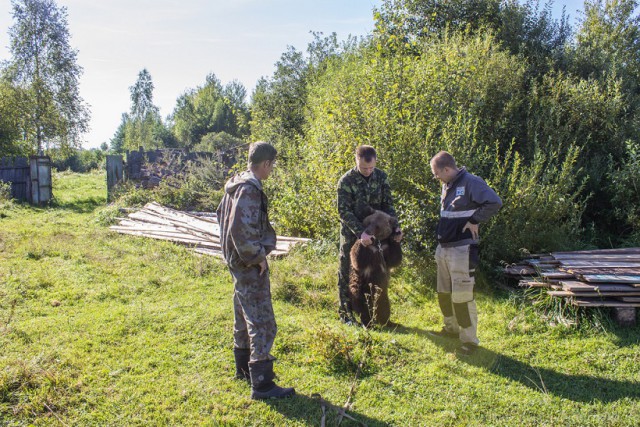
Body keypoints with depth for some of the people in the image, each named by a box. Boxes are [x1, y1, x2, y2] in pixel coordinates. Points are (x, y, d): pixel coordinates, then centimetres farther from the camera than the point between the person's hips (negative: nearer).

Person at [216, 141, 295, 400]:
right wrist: (257, 256, -18)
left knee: (245, 317, 21)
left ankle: (244, 367, 36)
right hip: (250, 265, -10)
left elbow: (222, 214, 20)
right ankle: (261, 384, 0)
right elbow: (242, 229, -30)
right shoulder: (250, 190, -22)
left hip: (238, 261, 11)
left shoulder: (236, 185, 9)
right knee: (263, 323, -5)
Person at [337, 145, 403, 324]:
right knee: (347, 273, 3)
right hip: (351, 233, -4)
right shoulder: (346, 181, -17)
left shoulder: (381, 177, -4)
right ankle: (345, 313, 15)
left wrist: (395, 226, -15)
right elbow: (344, 212, -20)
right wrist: (360, 232, -31)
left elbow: (387, 204, 0)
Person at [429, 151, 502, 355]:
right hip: (443, 248, 9)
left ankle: (470, 340, 8)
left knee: (462, 296, -5)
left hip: (462, 250, -9)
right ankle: (451, 328, 36)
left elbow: (495, 202, -24)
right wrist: (440, 243, 14)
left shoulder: (471, 182, -16)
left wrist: (474, 221, -18)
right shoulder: (447, 185, 12)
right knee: (444, 293, 19)